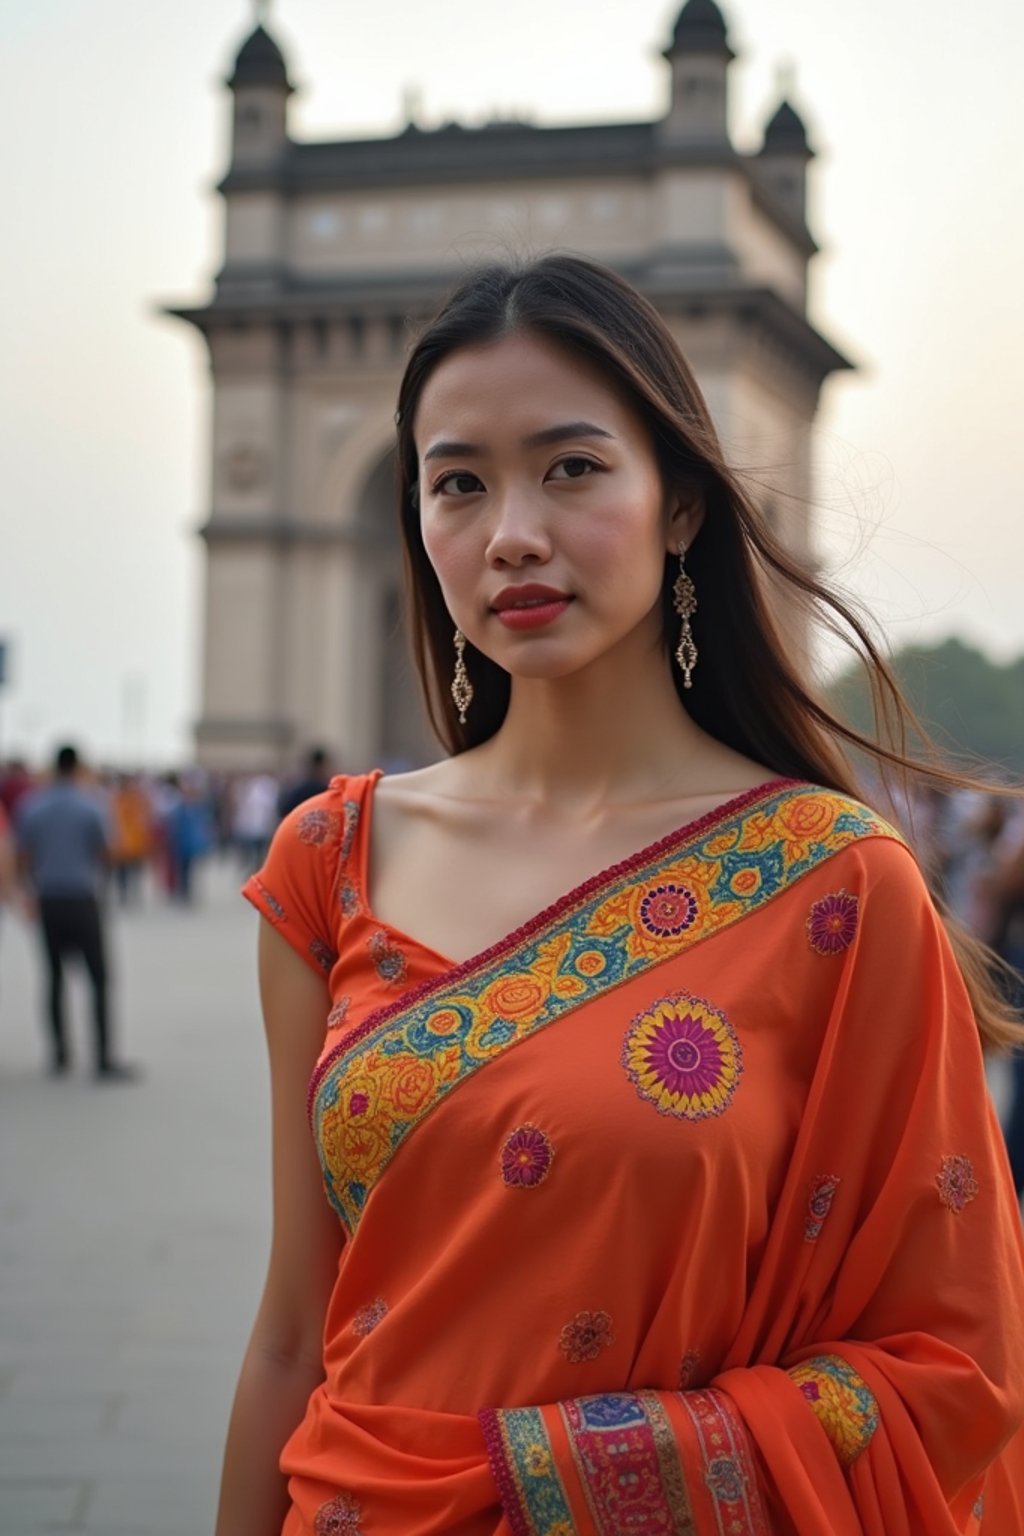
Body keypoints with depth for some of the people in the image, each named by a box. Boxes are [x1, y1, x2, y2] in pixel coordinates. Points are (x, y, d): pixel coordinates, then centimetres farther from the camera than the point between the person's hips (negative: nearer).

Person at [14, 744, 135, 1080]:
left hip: (48, 901, 3)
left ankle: (60, 1055, 16)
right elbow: (106, 855, 2)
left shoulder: (30, 806, 1)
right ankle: (103, 1059, -6)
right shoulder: (90, 805, -6)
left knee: (56, 977, 14)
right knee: (99, 979, -1)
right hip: (83, 899, -3)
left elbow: (24, 860, 2)